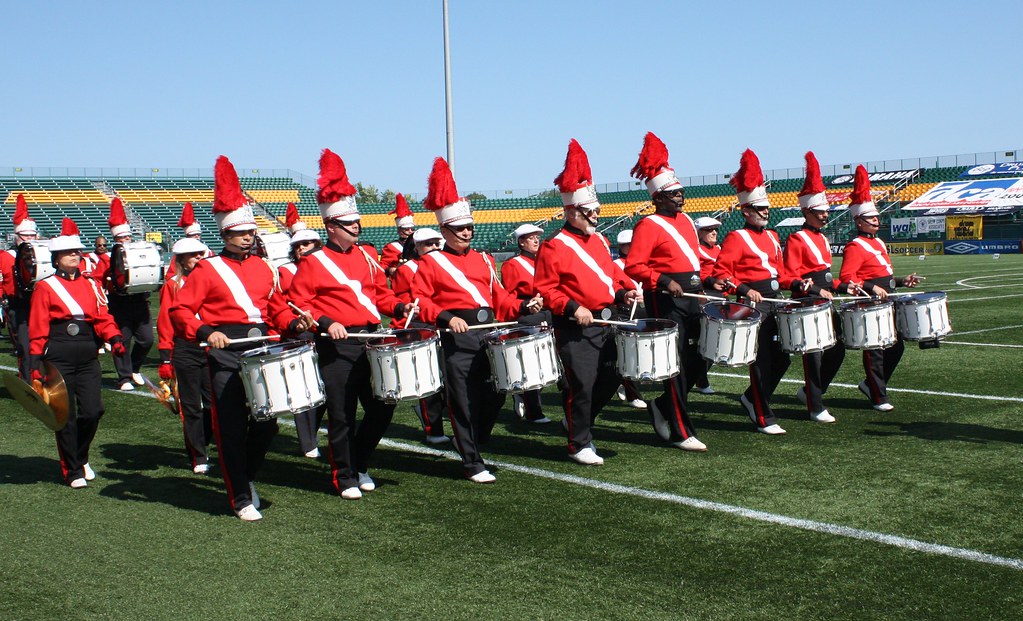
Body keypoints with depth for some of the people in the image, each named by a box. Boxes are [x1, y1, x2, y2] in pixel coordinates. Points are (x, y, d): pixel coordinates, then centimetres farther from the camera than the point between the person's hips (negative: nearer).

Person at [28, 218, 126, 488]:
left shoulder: (90, 284, 13)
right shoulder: (45, 287, 1)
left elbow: (102, 317, 7)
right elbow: (38, 330, -1)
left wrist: (115, 339, -11)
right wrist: (36, 362, -9)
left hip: (88, 358, 3)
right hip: (59, 359, -3)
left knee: (93, 411, -3)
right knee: (66, 416, 1)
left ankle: (80, 458, 22)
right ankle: (73, 471, 14)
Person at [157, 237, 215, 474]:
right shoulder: (172, 285, 1)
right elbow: (165, 324, -1)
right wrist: (165, 358, -7)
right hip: (185, 350, -3)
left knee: (212, 402, 3)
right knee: (191, 406, 2)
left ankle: (202, 445, 23)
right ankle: (198, 458, 9)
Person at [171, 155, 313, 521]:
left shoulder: (262, 267, 15)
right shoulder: (207, 270, 0)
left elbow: (276, 307, 21)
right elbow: (180, 310, -5)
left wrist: (294, 322, 1)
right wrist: (205, 333, -21)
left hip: (261, 349, 5)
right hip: (226, 353, -5)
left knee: (268, 422, 6)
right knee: (232, 429, -1)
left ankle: (246, 474, 32)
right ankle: (241, 499, 10)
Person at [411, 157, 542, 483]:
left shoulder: (480, 259, 20)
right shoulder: (431, 262, 3)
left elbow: (498, 296, 19)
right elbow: (420, 300, -6)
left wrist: (523, 306, 2)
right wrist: (446, 317, -20)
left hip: (488, 334, 6)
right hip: (457, 338, -6)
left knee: (495, 395, 7)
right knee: (464, 403, -3)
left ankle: (472, 445, 28)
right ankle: (473, 464, 6)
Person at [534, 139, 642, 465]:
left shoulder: (600, 241, 14)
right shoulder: (554, 247, -10)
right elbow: (545, 290, -12)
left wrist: (624, 292, 5)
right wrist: (573, 308, -22)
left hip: (606, 323, 8)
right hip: (576, 328, -8)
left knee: (609, 381, 12)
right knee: (582, 385, -6)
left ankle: (578, 422, 34)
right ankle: (580, 445, 8)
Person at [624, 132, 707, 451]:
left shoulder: (685, 220, 16)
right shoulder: (649, 226, -10)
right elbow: (633, 266, -17)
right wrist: (664, 281, -26)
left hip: (691, 297, 8)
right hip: (666, 301, -8)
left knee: (699, 360, 10)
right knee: (676, 365, -4)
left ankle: (662, 405, 28)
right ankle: (681, 433, 4)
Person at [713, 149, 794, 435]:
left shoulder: (772, 236, 16)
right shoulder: (736, 238, -8)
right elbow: (720, 271, -14)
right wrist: (744, 290, -25)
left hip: (773, 302, 8)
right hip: (752, 304, -8)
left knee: (782, 356, 9)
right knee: (762, 360, -4)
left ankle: (752, 397, 27)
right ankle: (764, 419, 4)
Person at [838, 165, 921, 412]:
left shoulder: (878, 243, 18)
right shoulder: (855, 247, -11)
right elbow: (846, 279, -22)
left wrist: (902, 281, 11)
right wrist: (871, 288, -31)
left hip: (885, 305, 9)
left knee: (896, 347, 12)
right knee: (874, 351, -2)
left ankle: (872, 383, 25)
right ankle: (878, 397, 7)